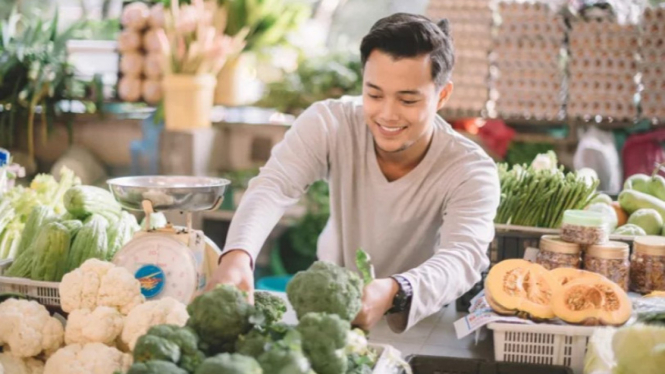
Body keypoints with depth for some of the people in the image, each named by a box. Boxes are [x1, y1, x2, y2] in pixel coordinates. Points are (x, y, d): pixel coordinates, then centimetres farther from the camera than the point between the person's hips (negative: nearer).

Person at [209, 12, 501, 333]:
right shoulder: (329, 124, -16)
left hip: (418, 322, 1)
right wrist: (237, 255, -51)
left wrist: (393, 293, -57)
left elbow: (462, 259, -36)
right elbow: (273, 188, -30)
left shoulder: (472, 172, -21)